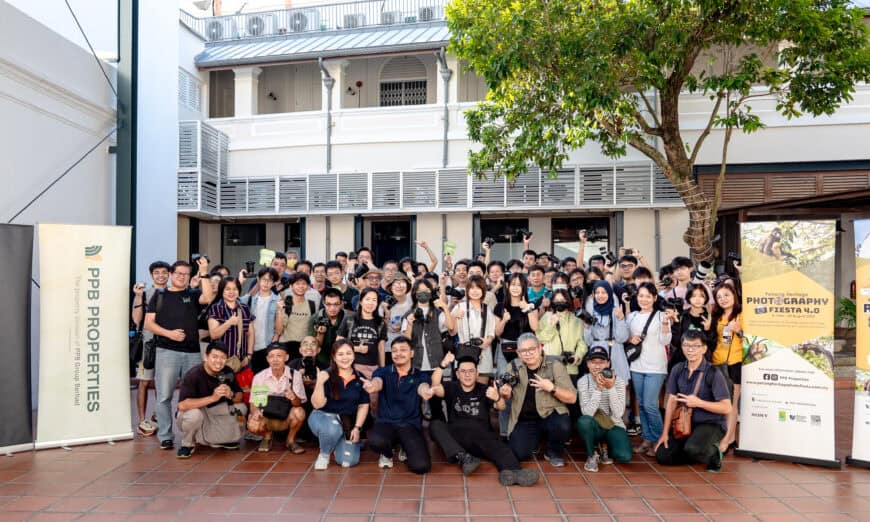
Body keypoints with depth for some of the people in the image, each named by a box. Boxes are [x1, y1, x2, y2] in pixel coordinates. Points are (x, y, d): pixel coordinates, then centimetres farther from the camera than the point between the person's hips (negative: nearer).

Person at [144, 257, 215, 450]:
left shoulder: (193, 295, 11)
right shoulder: (159, 295, 10)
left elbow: (208, 298, -12)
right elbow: (148, 323, 4)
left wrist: (204, 273, -14)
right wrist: (169, 333, -11)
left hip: (193, 353, 1)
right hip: (166, 352, -1)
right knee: (164, 396, -1)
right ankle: (165, 437, 8)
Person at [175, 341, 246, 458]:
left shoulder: (228, 372, -9)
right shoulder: (193, 375, -24)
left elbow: (240, 397, -4)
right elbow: (182, 405, -35)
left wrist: (231, 395, -28)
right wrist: (213, 397, -41)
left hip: (214, 415, 5)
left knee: (241, 407, -14)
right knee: (194, 414, -37)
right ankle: (188, 444, -4)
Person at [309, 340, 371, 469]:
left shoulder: (359, 378, -2)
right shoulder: (326, 376, -13)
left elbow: (363, 405, 4)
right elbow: (317, 404, -17)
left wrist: (357, 428, -6)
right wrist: (319, 383, -32)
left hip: (348, 423, 3)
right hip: (323, 416, -3)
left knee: (348, 461, -13)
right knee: (333, 429, -39)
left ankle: (337, 442, 23)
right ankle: (324, 454, -4)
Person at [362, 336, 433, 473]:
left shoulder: (421, 376, 3)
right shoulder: (382, 372, 4)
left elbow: (422, 386, -21)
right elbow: (378, 382, -20)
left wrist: (426, 392, -49)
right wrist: (372, 386, -48)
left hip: (410, 425, 0)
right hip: (385, 422, 0)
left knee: (421, 466, -21)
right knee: (375, 441, -35)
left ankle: (406, 450, 18)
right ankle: (387, 454, 6)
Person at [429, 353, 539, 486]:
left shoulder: (484, 390, 12)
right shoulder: (452, 387, 13)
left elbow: (501, 407, -6)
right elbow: (435, 388, -9)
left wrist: (497, 398, -31)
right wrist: (442, 365, -25)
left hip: (482, 437, -1)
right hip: (455, 437, 1)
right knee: (435, 425, -27)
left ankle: (512, 471, -61)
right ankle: (463, 458, -41)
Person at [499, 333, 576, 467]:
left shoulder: (555, 365, -9)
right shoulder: (514, 366, 0)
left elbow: (572, 398, -10)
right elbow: (508, 395, 13)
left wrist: (552, 388, -26)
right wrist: (505, 392, -11)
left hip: (550, 415, -2)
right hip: (524, 420, 2)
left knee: (562, 426, -34)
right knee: (519, 454, -17)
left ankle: (554, 452, 1)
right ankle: (537, 438, 18)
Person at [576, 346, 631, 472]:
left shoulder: (618, 381, -10)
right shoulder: (583, 381, -12)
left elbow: (618, 414, -20)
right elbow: (587, 413, -23)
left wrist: (611, 388, -30)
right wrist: (598, 389, -31)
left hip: (614, 426, 0)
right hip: (594, 427, 0)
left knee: (624, 456, -26)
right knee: (583, 421, -35)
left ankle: (604, 447, 10)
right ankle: (592, 455, -6)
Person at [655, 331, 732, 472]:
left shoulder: (713, 373, -16)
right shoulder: (677, 370, -1)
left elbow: (727, 408, -15)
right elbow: (672, 401, 2)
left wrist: (698, 403, -24)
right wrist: (665, 432, 0)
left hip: (711, 424, -5)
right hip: (685, 423, 6)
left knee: (692, 449, -34)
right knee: (662, 456, -3)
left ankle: (713, 454, 1)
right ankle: (700, 454, 19)